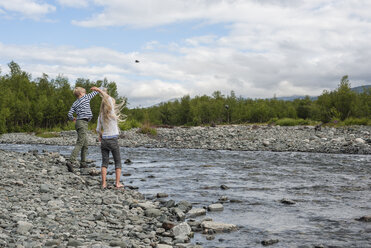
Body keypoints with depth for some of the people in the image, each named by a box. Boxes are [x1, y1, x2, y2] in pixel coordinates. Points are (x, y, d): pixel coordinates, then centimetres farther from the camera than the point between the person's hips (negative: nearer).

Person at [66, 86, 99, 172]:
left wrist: (73, 119, 26)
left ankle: (83, 163, 19)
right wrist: (96, 89, 39)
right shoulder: (86, 97, 2)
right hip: (83, 123, -8)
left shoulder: (75, 104, 14)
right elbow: (94, 93, 17)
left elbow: (69, 114, 5)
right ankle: (71, 161, -26)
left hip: (78, 122, 8)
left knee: (85, 144, 16)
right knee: (79, 144, -15)